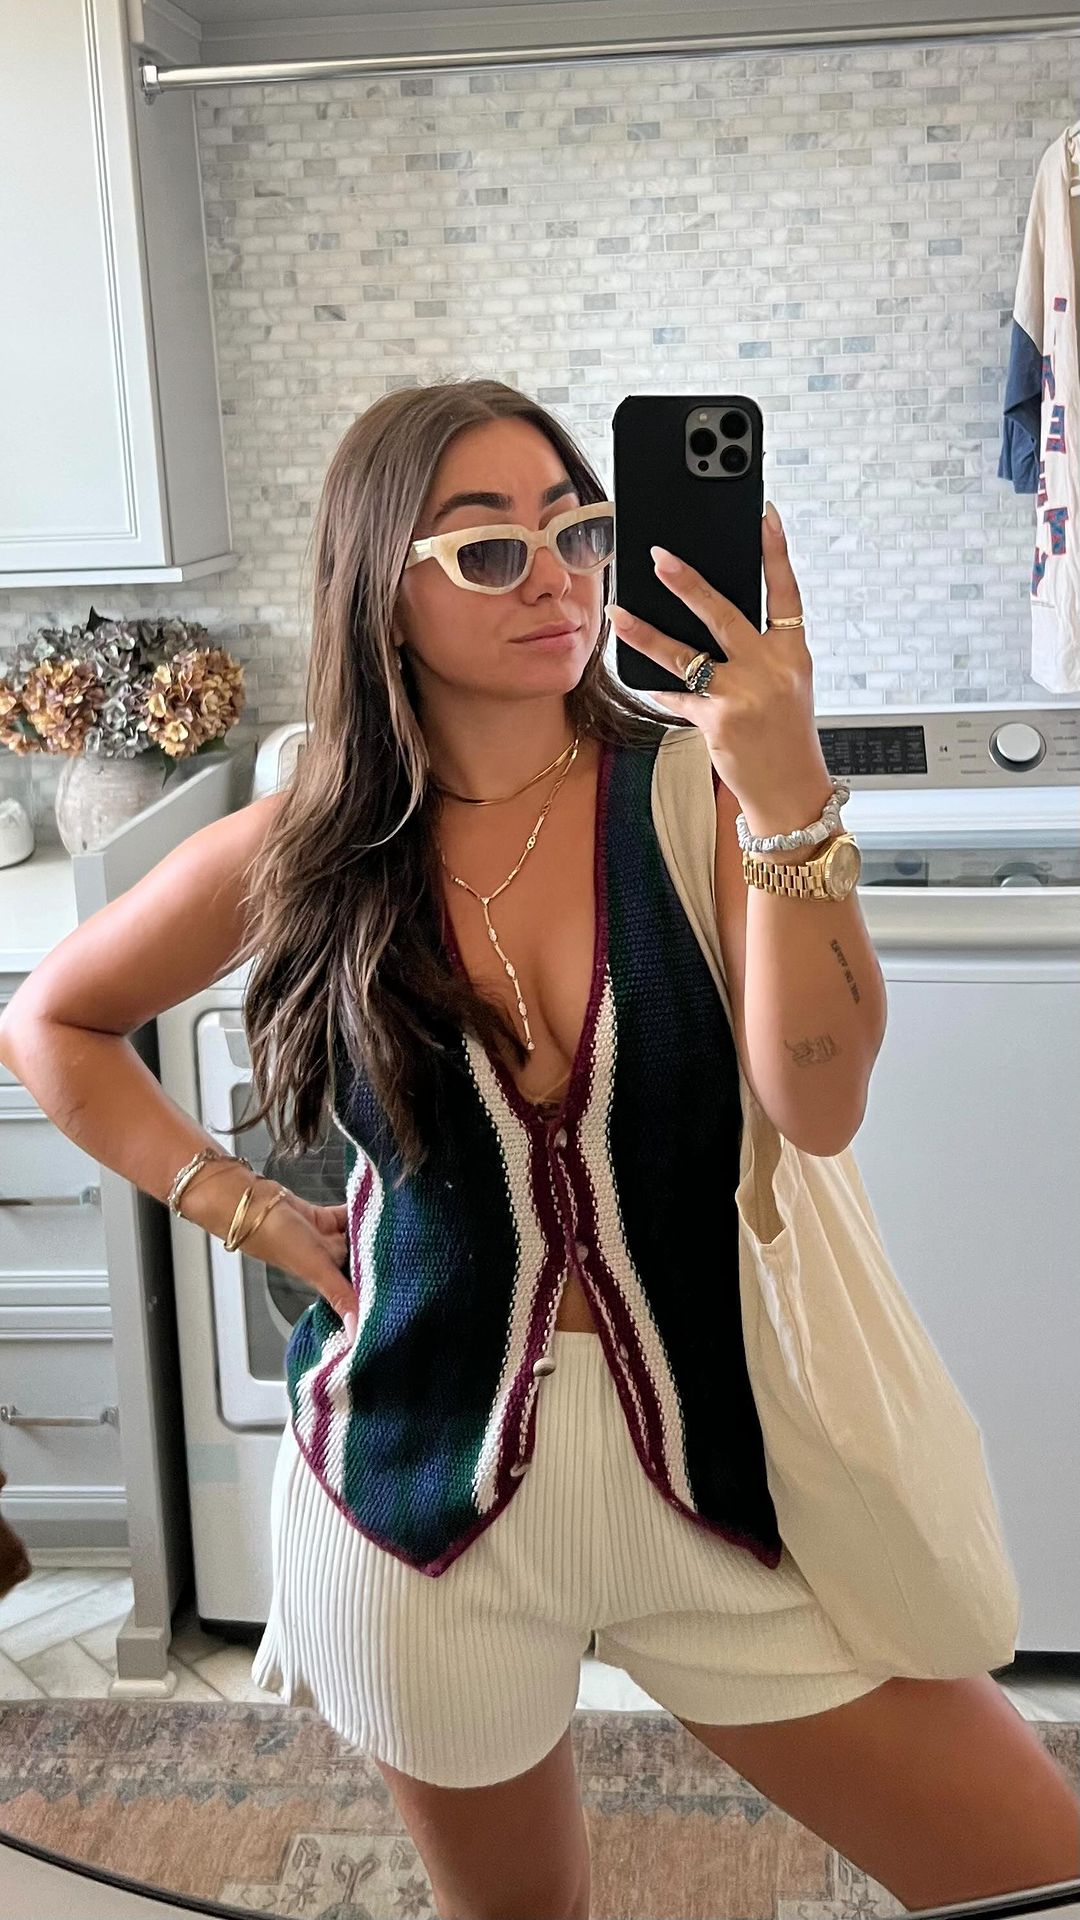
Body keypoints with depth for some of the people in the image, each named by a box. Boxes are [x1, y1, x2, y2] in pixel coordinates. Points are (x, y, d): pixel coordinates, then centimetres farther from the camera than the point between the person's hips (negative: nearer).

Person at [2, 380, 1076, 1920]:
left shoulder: (693, 790, -8)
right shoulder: (305, 855, -6)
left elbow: (817, 1104, -21)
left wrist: (788, 797, -32)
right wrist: (249, 1211, 1)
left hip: (712, 1455, 0)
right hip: (430, 1476, 1)